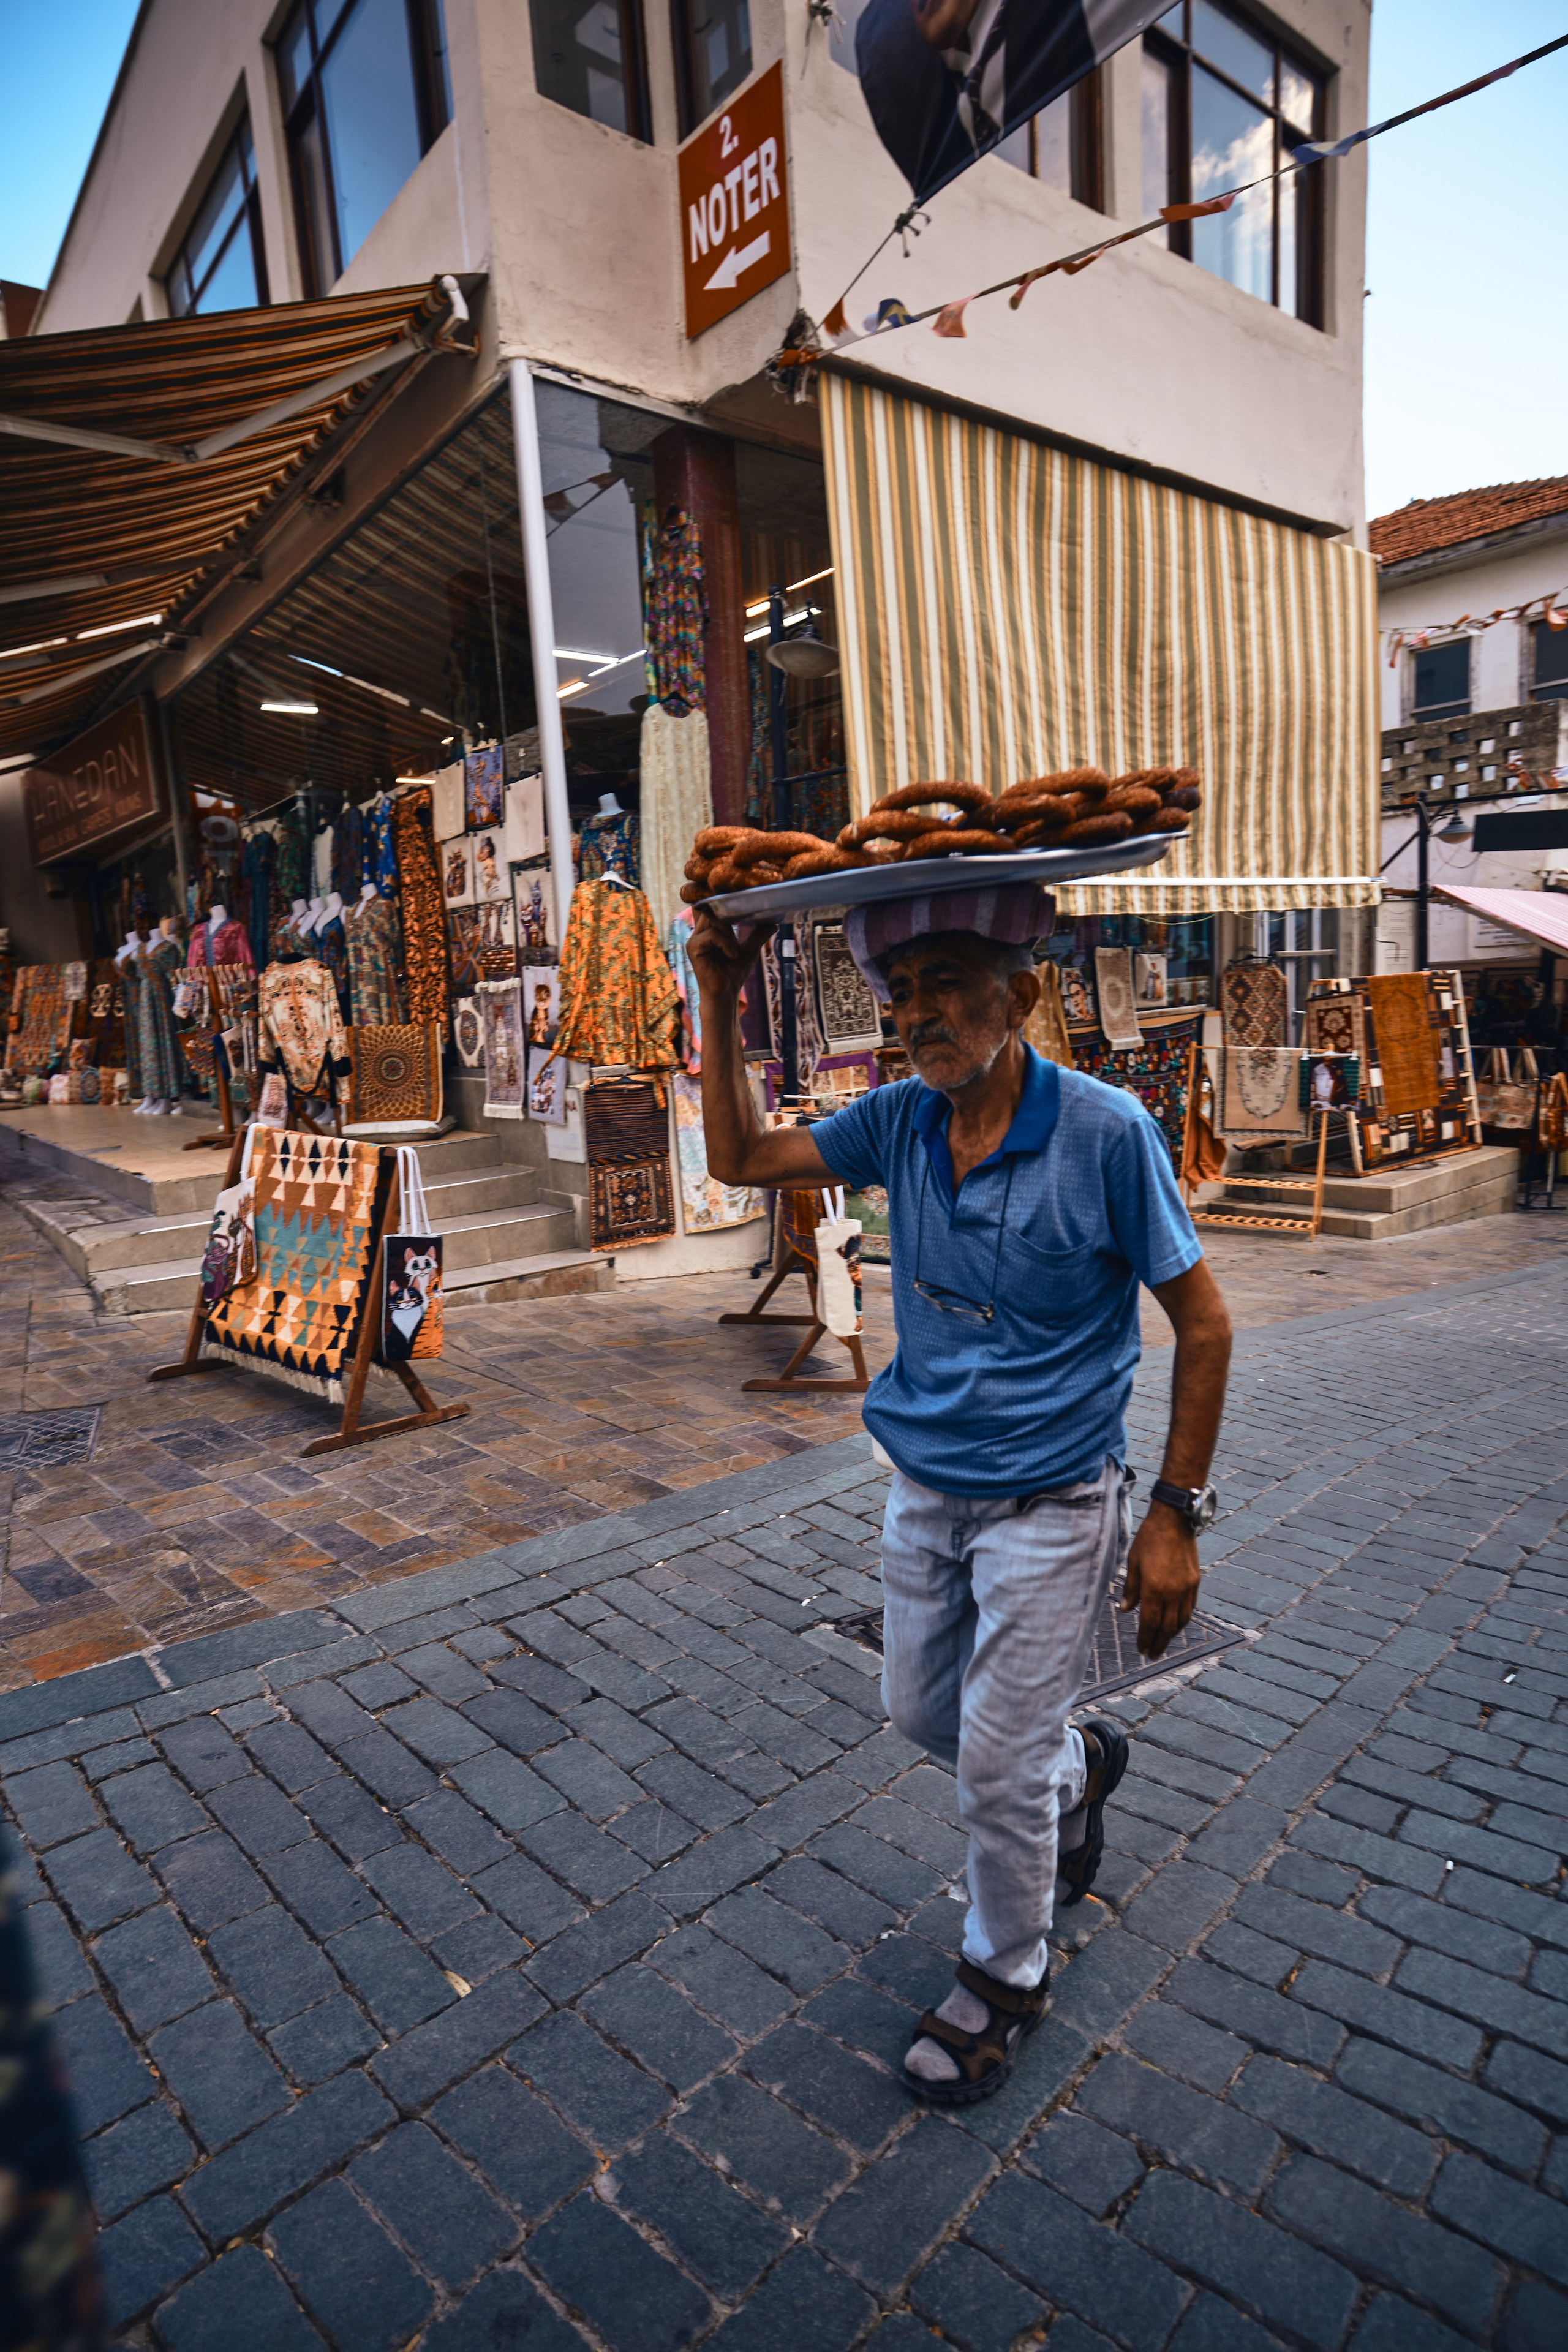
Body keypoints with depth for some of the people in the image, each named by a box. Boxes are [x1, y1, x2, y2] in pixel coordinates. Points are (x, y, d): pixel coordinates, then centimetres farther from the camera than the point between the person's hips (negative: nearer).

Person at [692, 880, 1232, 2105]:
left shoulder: (1106, 1132, -20)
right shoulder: (898, 1121, -6)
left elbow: (1203, 1324, -13)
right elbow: (738, 1154, 4)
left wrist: (1177, 1515, -12)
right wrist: (721, 1000, -7)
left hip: (1049, 1507, -5)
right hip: (922, 1488, 6)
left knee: (997, 1768, 6)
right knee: (922, 1712, 21)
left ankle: (1006, 1978, 37)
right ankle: (1082, 1760, 52)